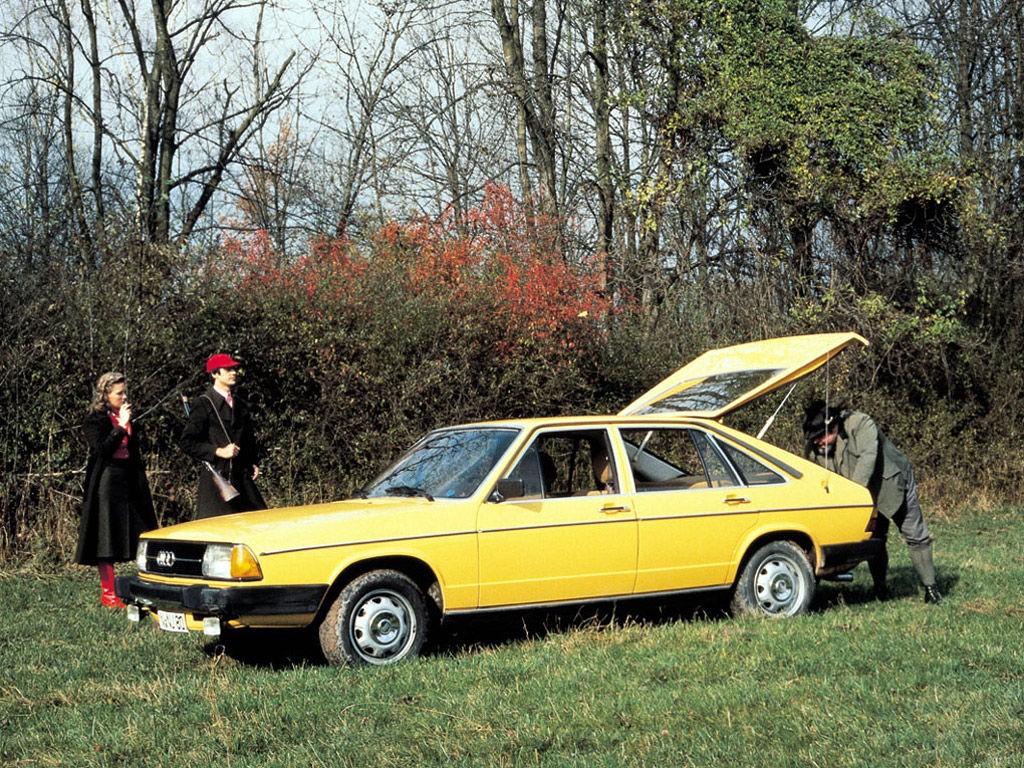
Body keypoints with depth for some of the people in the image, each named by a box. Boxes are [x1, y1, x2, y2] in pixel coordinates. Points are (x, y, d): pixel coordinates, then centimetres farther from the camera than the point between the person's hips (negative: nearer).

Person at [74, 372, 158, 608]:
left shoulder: (128, 418, 15)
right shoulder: (95, 420, -4)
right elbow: (101, 449, -18)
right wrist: (120, 427, -20)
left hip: (130, 480, 6)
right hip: (106, 480, -6)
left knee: (138, 533, 3)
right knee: (106, 535, -5)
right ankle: (107, 593, 0)